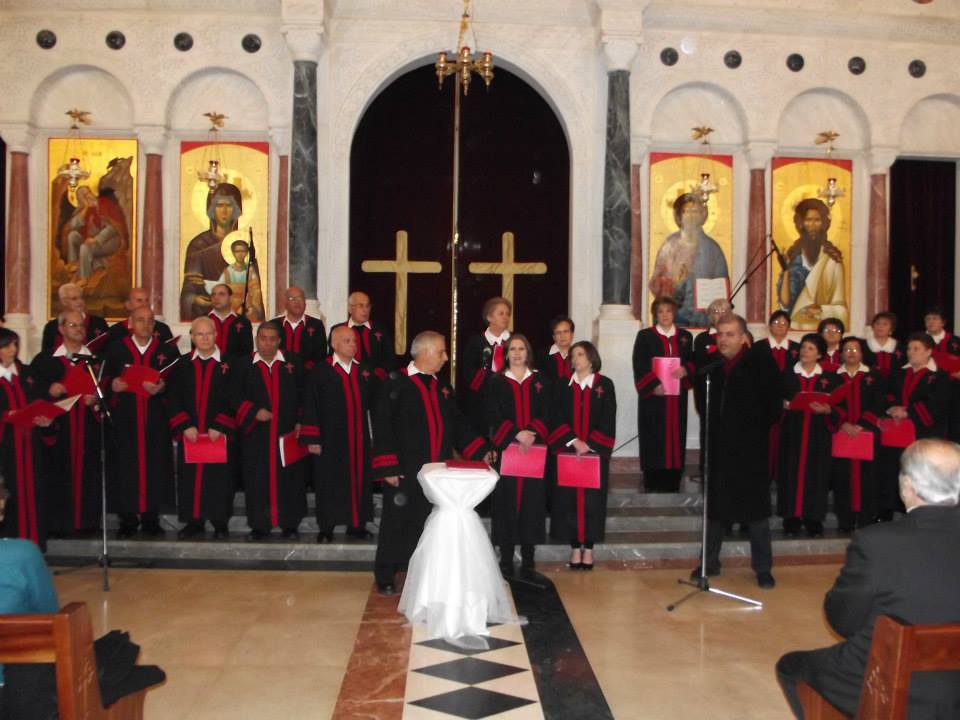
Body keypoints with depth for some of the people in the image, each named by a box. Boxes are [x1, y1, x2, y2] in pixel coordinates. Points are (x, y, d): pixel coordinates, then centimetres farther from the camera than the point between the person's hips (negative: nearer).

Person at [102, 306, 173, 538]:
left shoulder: (166, 351, 9)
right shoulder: (116, 350, 10)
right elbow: (105, 380, 7)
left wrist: (161, 388, -17)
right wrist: (113, 385, -14)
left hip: (156, 420, 0)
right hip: (124, 418, 0)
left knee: (155, 465, 0)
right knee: (125, 466, -2)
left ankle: (151, 517, 10)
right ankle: (127, 519, 8)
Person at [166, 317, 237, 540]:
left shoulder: (228, 364, 0)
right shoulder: (183, 364, 7)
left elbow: (233, 400, -4)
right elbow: (173, 399, 3)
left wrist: (219, 426, -12)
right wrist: (184, 425, -9)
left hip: (219, 434, -2)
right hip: (189, 434, 2)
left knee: (219, 478, 1)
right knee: (189, 477, 6)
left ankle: (220, 523, 12)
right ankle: (194, 521, 18)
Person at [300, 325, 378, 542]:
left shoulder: (365, 371, 9)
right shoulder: (320, 371, -4)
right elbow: (310, 407, -6)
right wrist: (312, 439, -10)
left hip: (359, 438, 4)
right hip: (331, 439, -4)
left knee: (359, 480, 8)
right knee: (329, 483, 3)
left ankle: (356, 524, 21)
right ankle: (326, 528, 13)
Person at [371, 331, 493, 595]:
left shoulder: (442, 386, 13)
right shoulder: (396, 384, -7)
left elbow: (457, 423, 18)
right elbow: (383, 427, -11)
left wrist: (481, 451, 8)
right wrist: (388, 468, -16)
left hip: (438, 472, 6)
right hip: (405, 472, -6)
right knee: (398, 522, 4)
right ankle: (385, 577, 19)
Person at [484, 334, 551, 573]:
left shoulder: (540, 382, 10)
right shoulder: (496, 383, 6)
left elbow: (545, 414, 3)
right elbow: (494, 417, -3)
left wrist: (532, 433, -14)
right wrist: (516, 434, -16)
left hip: (535, 449, 1)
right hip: (506, 449, -1)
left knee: (532, 500, 1)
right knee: (506, 501, -1)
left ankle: (528, 557, 10)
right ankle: (506, 558, 6)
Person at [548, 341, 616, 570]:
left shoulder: (605, 385, 2)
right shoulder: (563, 386, 7)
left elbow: (608, 420, -3)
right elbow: (557, 418, 0)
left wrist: (589, 444, -12)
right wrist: (573, 441, -13)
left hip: (596, 451, -1)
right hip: (567, 452, 1)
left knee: (592, 499, 2)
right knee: (569, 499, 1)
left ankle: (588, 548, 11)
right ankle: (575, 547, 9)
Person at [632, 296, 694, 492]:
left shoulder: (685, 337, 14)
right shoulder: (645, 336, 5)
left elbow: (692, 362, 12)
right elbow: (639, 365, -3)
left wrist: (685, 370, -11)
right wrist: (653, 385, -17)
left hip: (677, 397, 3)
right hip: (653, 395, -3)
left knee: (675, 437, 1)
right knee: (653, 437, -4)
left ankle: (672, 482, 6)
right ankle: (653, 482, 1)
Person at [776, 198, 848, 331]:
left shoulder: (832, 258, -3)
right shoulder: (793, 256, 3)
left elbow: (841, 309, -1)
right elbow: (784, 303, -2)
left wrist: (822, 311, -18)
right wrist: (786, 271, -10)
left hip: (823, 328, -2)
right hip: (795, 326, 2)